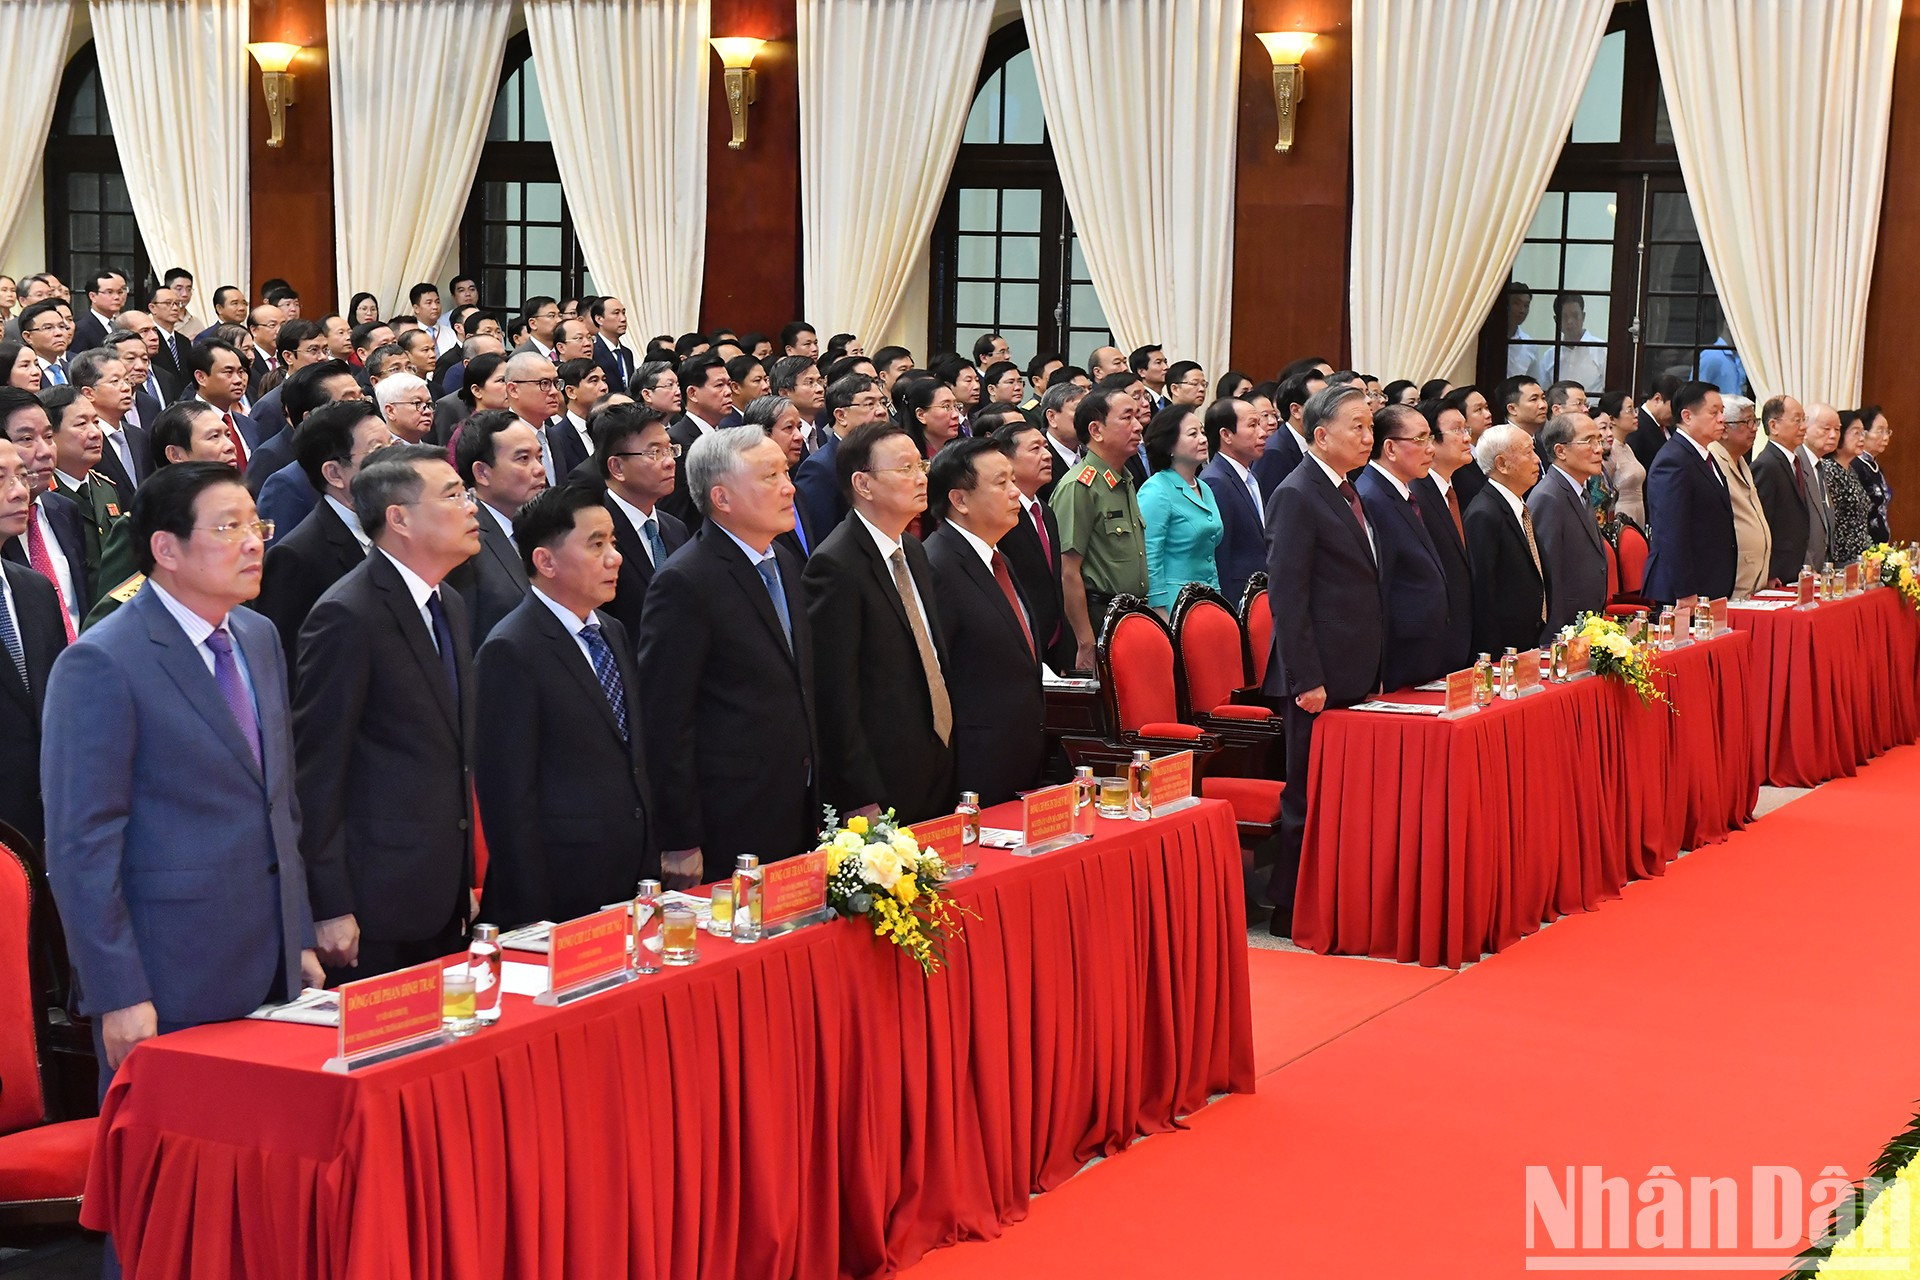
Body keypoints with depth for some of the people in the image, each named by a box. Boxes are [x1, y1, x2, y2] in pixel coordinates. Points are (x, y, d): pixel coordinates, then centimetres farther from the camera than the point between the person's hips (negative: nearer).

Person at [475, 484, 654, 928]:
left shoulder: (614, 634, 13)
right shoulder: (510, 652, -13)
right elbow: (508, 795, -15)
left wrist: (651, 866, 13)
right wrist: (532, 917, -17)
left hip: (632, 887, 7)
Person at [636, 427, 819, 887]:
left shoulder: (784, 562, 12)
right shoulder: (685, 582, -15)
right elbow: (664, 720, -16)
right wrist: (680, 843, -16)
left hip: (798, 815, 8)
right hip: (729, 830, -8)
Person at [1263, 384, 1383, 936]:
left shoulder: (1348, 494, 16)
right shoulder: (1296, 496, -12)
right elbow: (1287, 596, -17)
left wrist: (1370, 671, 18)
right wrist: (1306, 679, -20)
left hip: (1355, 676, 9)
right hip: (1320, 679, -8)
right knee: (1309, 798, -1)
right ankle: (1291, 910, 9)